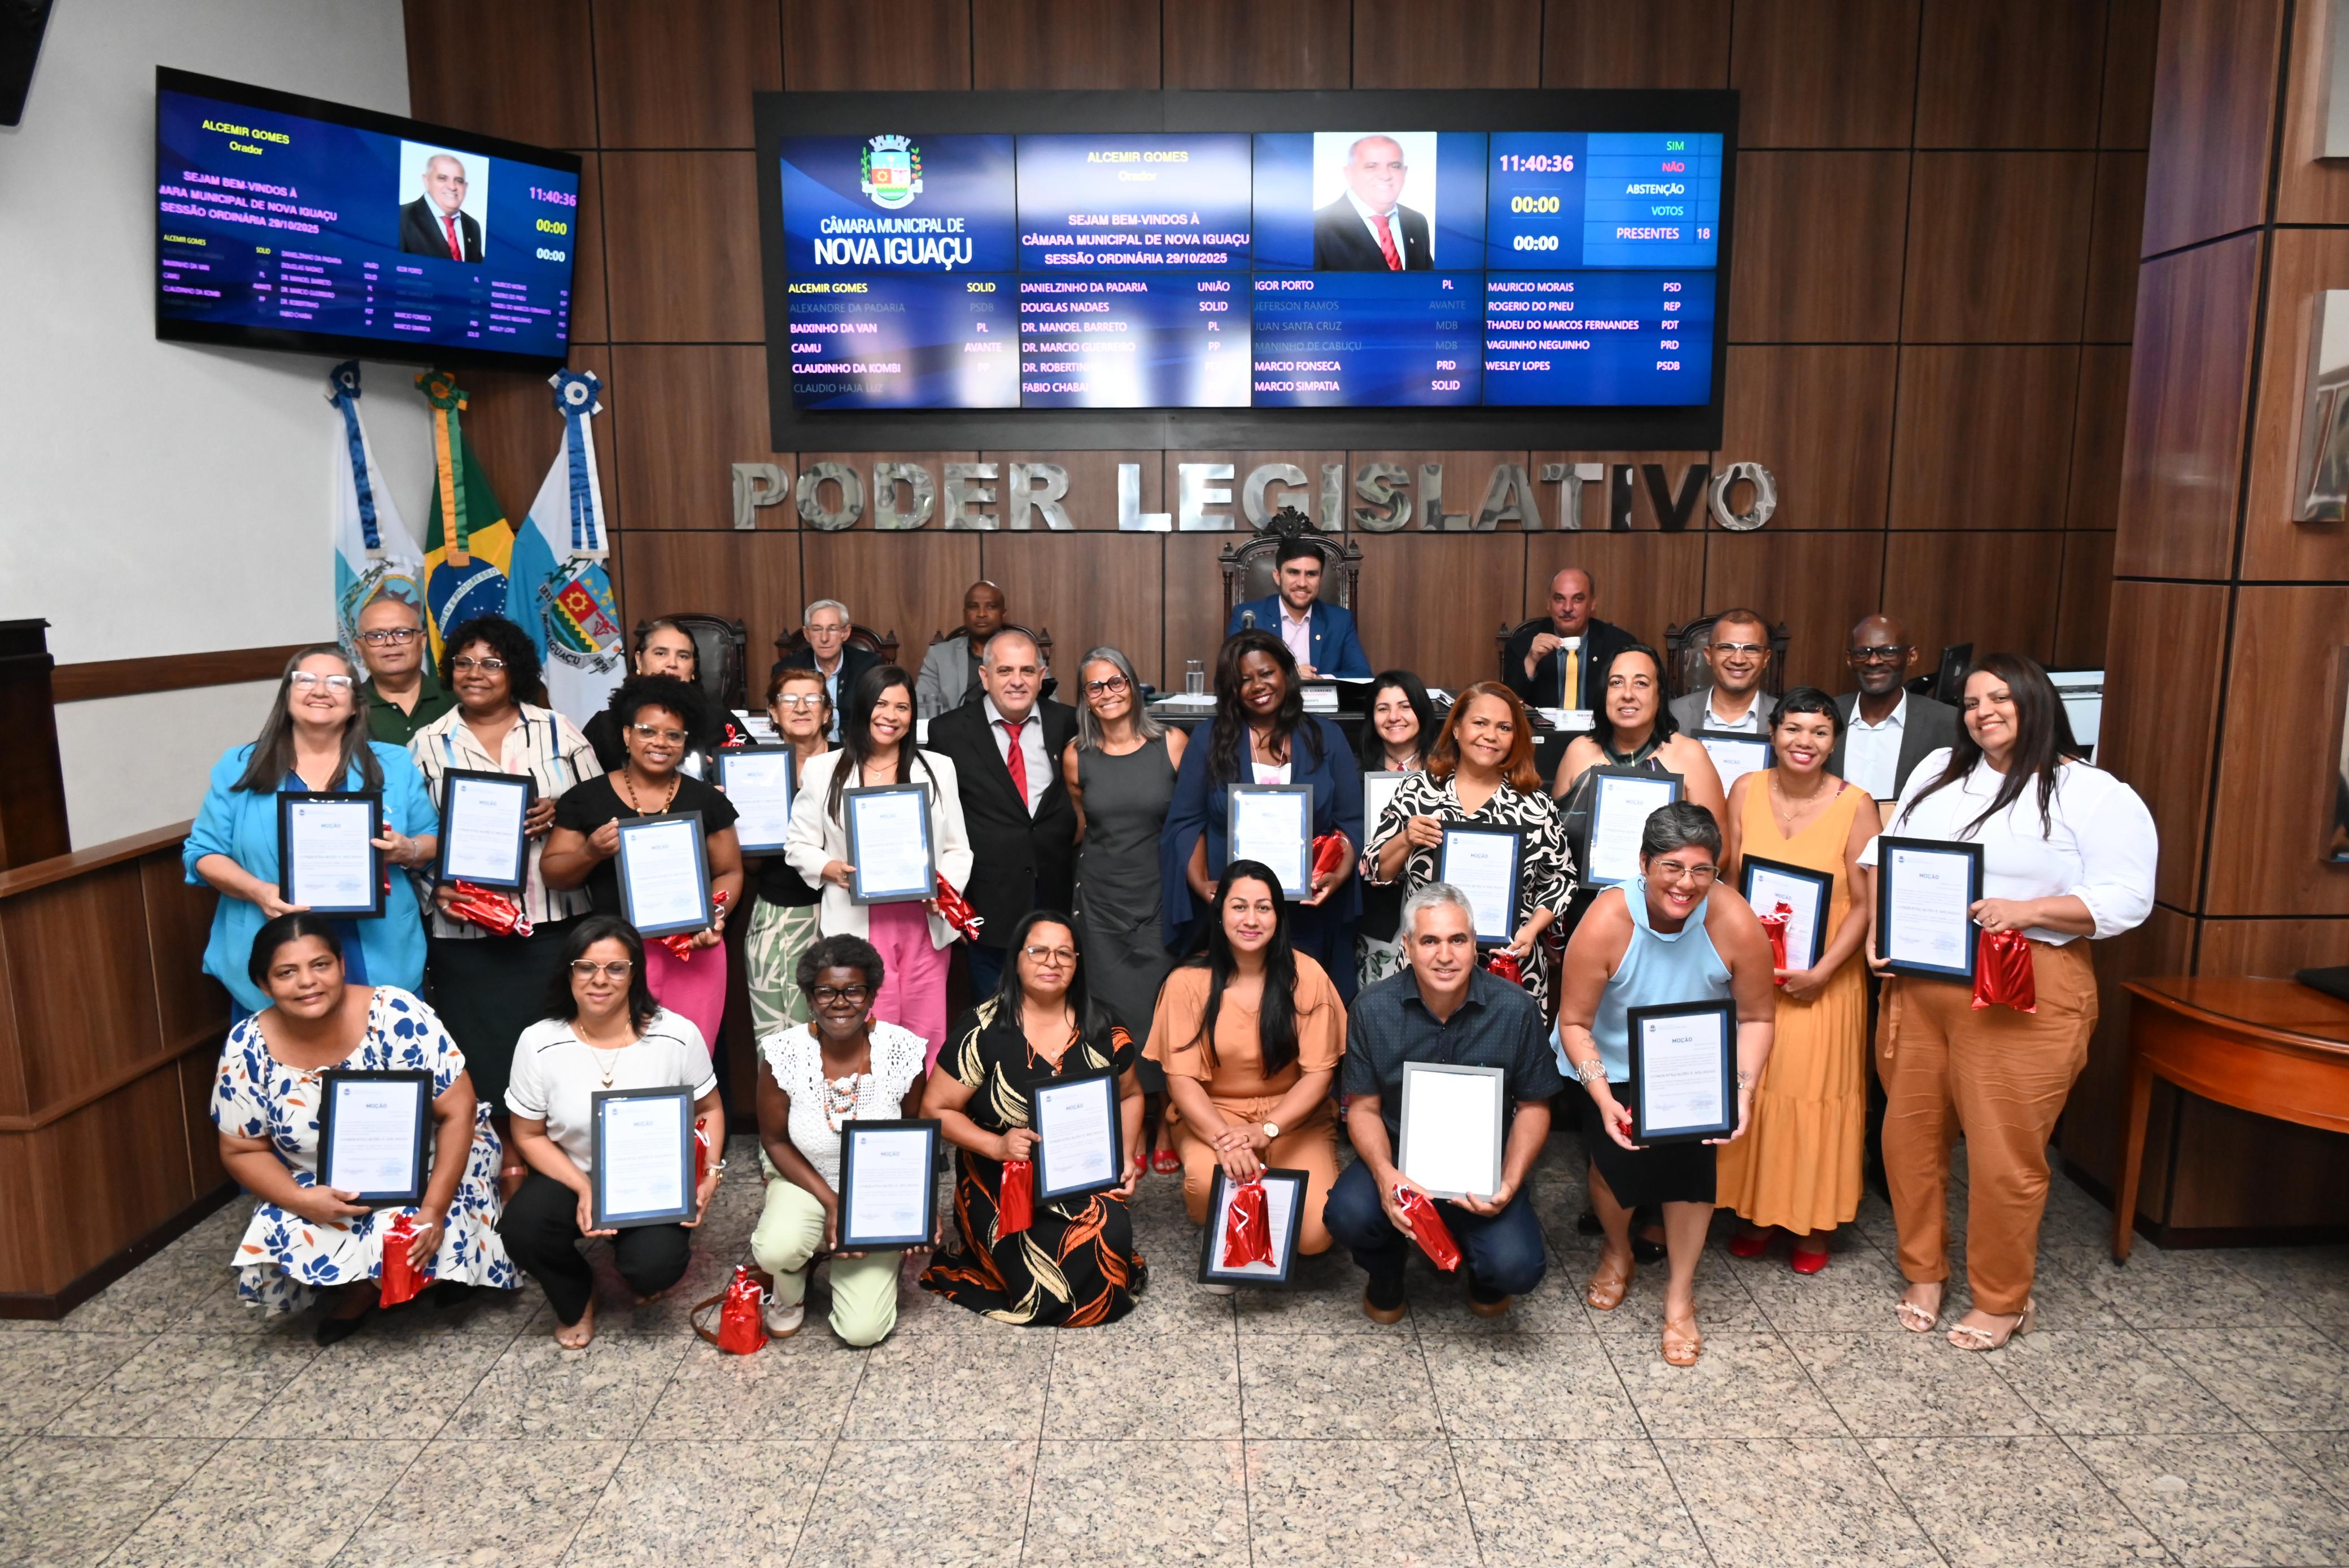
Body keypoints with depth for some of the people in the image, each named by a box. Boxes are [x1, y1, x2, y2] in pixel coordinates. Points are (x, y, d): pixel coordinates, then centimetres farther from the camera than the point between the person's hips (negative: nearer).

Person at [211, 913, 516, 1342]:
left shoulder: (396, 1017, -24)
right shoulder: (247, 1049, -13)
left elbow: (458, 1111, -20)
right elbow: (242, 1150, -2)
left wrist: (434, 1208, -28)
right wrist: (303, 1201, -21)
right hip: (323, 1192, 3)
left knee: (414, 1245, -28)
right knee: (271, 1265, -21)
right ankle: (358, 1290, 10)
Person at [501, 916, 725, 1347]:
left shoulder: (678, 1035, -15)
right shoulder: (538, 1044, -13)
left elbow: (708, 1110, 0)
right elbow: (530, 1135, -4)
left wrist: (710, 1173, -15)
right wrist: (584, 1189, -18)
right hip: (572, 1178, 2)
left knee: (653, 1269, -27)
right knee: (521, 1230, -28)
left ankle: (661, 1253, 16)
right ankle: (577, 1298, 8)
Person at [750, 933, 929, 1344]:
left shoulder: (901, 1051, -19)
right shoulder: (786, 1053, -20)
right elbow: (775, 1141, -8)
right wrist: (831, 1203, -16)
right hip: (805, 1179, 0)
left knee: (864, 1330, -12)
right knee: (777, 1250, -33)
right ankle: (790, 1291, 6)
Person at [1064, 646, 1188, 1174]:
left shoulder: (1173, 745, -3)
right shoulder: (1076, 757, 3)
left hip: (1160, 895, -2)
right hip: (1101, 900, 2)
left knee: (1162, 1009, -2)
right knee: (1115, 1009, 5)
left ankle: (1166, 1125, 14)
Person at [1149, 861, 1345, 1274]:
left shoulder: (1306, 976, -9)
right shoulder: (1188, 982, -8)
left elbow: (1319, 1072, -9)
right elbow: (1181, 1078, -10)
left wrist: (1267, 1129, -24)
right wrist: (1224, 1139, -28)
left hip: (1294, 1118, 0)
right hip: (1213, 1115, 0)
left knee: (1313, 1234, -23)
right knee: (1209, 1180, -34)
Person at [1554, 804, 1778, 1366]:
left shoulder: (1736, 925, -23)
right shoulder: (1606, 923, -28)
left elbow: (1757, 1017, -9)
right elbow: (1574, 1023, -20)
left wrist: (1743, 1092, -22)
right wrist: (1603, 1099, -31)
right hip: (1613, 1064, -1)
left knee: (1691, 1157, -15)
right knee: (1615, 1157, -12)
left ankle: (1681, 1293, 9)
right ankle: (1618, 1253, 24)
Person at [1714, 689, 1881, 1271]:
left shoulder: (1855, 804, -11)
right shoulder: (1747, 791, -2)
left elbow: (1866, 904, -10)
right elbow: (1728, 882, 4)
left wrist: (1822, 972, -17)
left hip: (1823, 979, -3)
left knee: (1816, 1091, 5)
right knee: (1752, 1088, 9)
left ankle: (1815, 1222, 23)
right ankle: (1758, 1212, 27)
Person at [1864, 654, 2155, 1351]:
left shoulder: (2096, 795, -3)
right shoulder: (1937, 771, 13)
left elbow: (2125, 899, -10)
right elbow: (1888, 855, 16)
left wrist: (2028, 910, -22)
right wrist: (1878, 924, 1)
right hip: (1916, 984, 5)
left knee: (2004, 1154, 1)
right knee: (1909, 1135, 11)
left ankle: (2001, 1300, 21)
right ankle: (1924, 1273, 29)